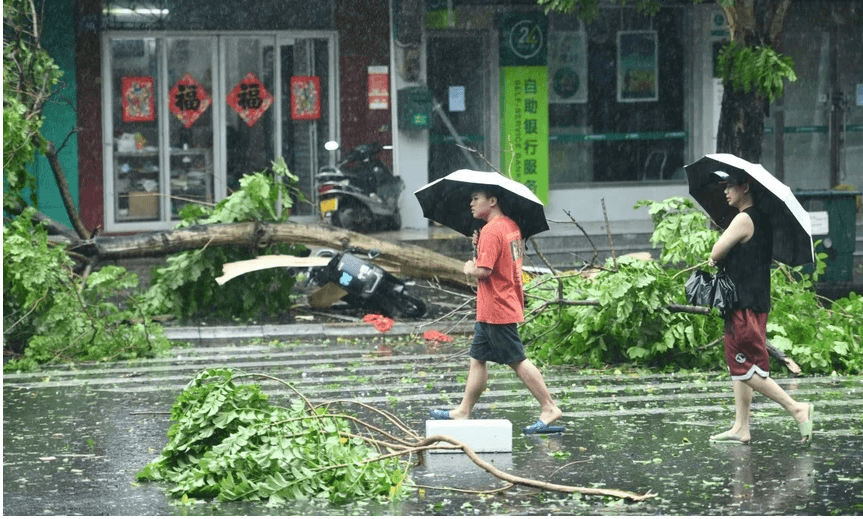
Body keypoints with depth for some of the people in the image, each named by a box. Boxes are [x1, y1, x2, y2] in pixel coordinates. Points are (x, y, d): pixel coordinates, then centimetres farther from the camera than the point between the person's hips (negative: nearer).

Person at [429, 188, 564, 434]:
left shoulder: (491, 231, -20)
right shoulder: (511, 226, 10)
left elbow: (483, 270, -26)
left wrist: (469, 268, -5)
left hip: (497, 310, -10)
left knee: (517, 361, -5)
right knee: (477, 358, 14)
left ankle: (549, 409, -3)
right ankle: (463, 411, 18)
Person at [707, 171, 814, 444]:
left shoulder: (744, 220, -14)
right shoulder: (762, 221, 15)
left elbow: (717, 252, -16)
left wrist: (713, 259, 6)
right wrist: (721, 259, 14)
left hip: (744, 306, -10)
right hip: (756, 302, 10)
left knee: (746, 369, -9)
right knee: (740, 367, 12)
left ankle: (796, 408, -11)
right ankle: (741, 428, 13)